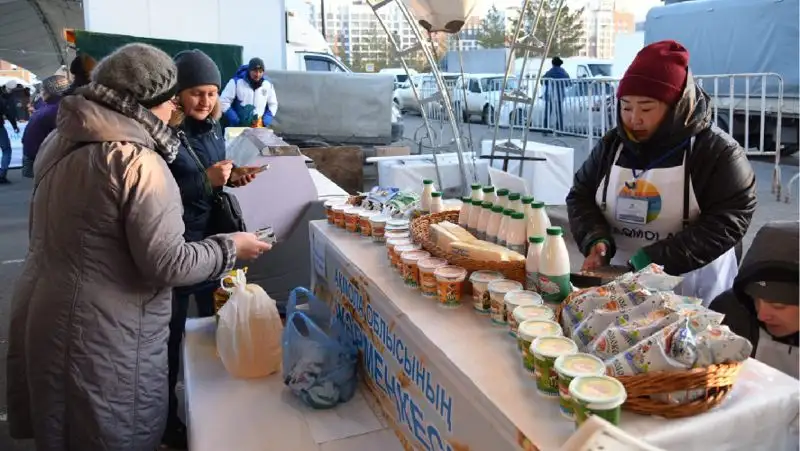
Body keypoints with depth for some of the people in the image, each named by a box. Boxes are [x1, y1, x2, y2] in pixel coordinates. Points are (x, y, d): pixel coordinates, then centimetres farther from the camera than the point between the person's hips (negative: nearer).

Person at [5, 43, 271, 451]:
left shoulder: (59, 141, 6)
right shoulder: (137, 162, -22)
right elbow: (167, 264, -21)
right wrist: (230, 248, -7)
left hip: (43, 317, 9)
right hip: (100, 339, -8)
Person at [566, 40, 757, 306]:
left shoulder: (718, 151, -10)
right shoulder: (612, 144, 2)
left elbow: (727, 221, -17)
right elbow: (580, 196, 5)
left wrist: (658, 259, -27)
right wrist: (596, 239, -16)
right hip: (618, 278, 4)